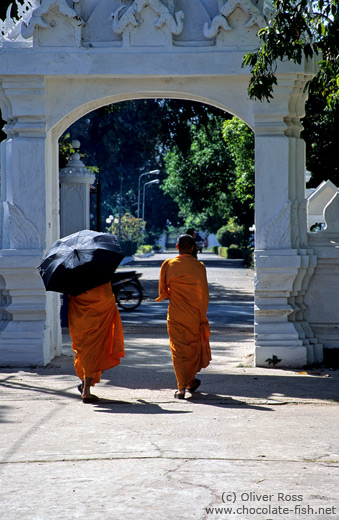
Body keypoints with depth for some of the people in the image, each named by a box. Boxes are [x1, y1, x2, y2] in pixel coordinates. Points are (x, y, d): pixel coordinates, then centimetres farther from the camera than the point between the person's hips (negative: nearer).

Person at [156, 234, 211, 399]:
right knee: (194, 346, 19)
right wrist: (203, 318, 2)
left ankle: (182, 387, -4)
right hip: (194, 315, 0)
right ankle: (190, 381, 30)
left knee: (178, 348, 4)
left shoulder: (168, 265, -7)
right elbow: (204, 294, -5)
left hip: (175, 314, 0)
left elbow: (163, 290, 1)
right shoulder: (199, 266, -8)